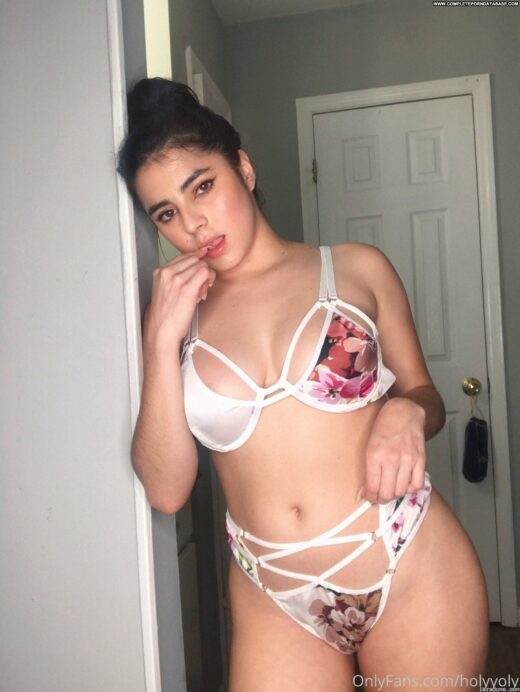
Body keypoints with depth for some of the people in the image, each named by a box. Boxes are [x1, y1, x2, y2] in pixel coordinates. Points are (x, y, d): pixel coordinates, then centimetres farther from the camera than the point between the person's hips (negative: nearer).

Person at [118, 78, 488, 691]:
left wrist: (407, 414, -14)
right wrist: (163, 342, -12)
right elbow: (166, 490, -5)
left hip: (414, 572, 0)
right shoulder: (172, 313, 1)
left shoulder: (357, 269, -2)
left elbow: (423, 393, 8)